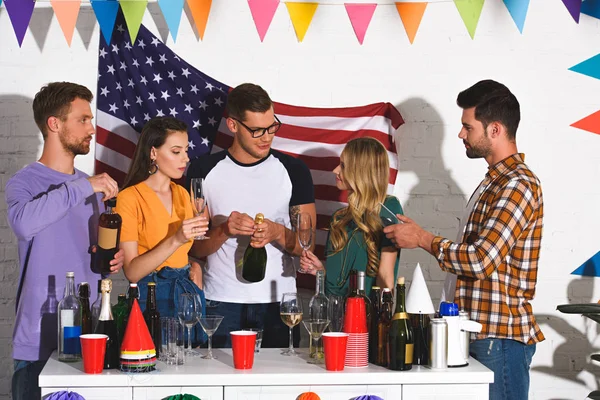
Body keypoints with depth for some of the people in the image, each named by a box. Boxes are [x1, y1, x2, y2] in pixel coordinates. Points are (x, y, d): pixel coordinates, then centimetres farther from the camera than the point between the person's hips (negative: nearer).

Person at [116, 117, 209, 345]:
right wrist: (175, 240, -26)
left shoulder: (182, 194, 11)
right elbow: (131, 272, -16)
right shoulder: (130, 197, -9)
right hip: (152, 297, -6)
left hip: (189, 292, 6)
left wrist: (196, 268, 3)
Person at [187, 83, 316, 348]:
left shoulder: (293, 170, 3)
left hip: (278, 302, 1)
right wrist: (224, 230, -18)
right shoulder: (204, 170, 2)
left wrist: (277, 232, -18)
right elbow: (195, 248, 2)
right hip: (220, 304, 0)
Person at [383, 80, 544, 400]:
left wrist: (423, 239, -12)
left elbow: (481, 260, -23)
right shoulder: (495, 181, 17)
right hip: (480, 330, 9)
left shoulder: (518, 185, -16)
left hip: (501, 336, -9)